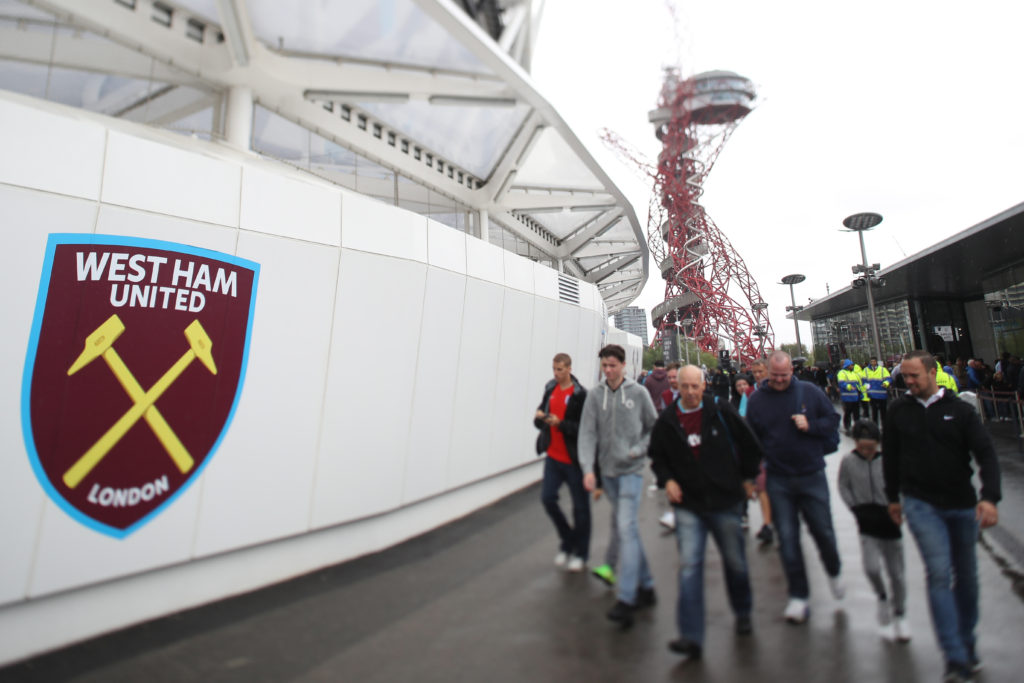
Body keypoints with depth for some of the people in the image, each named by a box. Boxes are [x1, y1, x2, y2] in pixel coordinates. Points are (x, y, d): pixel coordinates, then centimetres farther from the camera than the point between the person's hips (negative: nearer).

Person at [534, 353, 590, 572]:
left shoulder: (580, 394, -14)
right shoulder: (550, 389, 7)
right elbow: (541, 421, 13)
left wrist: (560, 423, -25)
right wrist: (539, 417, -9)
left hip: (573, 459, -6)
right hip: (553, 456, 6)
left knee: (580, 505, 7)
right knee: (547, 498, 5)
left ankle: (580, 553, 25)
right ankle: (568, 542, 28)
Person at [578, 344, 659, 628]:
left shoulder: (638, 393, -2)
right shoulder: (594, 395, 2)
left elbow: (654, 427, 7)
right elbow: (588, 433, -4)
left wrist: (640, 449, -9)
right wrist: (588, 469, -14)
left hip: (631, 470, -4)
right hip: (608, 471, 4)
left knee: (626, 528, -13)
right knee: (626, 530, 13)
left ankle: (625, 600, -8)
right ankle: (646, 587, 29)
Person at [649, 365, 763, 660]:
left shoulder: (721, 411, -7)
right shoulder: (666, 420, -3)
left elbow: (750, 445, 7)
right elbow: (657, 457, 11)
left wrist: (747, 478, 10)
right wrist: (667, 480, -5)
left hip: (726, 501, 0)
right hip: (687, 505, 0)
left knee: (735, 561, 17)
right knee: (689, 565, -7)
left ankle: (743, 613, 45)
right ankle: (691, 637, -1)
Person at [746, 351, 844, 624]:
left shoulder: (810, 392, -2)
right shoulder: (757, 399, 0)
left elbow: (833, 420, 5)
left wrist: (810, 426, -14)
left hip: (812, 476, 0)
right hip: (778, 480, 0)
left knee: (823, 530, 10)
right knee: (787, 537, 4)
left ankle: (834, 573, 43)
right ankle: (798, 596, 18)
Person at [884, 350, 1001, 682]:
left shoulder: (960, 410, -3)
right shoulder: (898, 410, -2)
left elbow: (986, 454, -7)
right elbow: (891, 456, 8)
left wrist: (989, 497, -22)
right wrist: (893, 497, 13)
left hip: (962, 504, 2)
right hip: (920, 503, -1)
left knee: (966, 574, 14)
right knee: (939, 573, -11)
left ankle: (968, 642, 34)